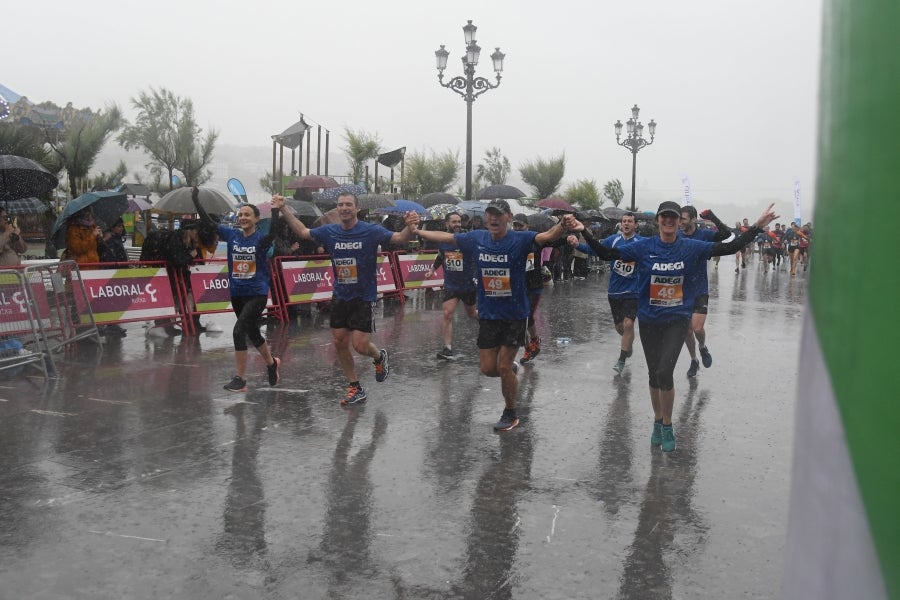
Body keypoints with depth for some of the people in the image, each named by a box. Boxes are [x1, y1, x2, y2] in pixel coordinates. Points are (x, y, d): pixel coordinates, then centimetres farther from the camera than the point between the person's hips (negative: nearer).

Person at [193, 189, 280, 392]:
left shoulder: (262, 238, -9)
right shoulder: (232, 235, 4)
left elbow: (274, 230, -30)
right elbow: (208, 223, 0)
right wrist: (196, 202, -8)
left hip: (257, 294, -6)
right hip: (237, 294, 6)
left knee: (239, 330, -18)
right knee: (252, 333, 19)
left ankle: (240, 379, -9)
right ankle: (272, 363, 44)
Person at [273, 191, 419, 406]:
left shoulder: (371, 231, -11)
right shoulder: (330, 231, 0)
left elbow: (399, 239, -17)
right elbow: (303, 231, 14)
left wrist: (409, 226, -38)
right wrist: (284, 209, 9)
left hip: (364, 297, -5)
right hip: (340, 297, 5)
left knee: (360, 345, -8)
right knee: (339, 342, 6)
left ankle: (380, 357, 29)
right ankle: (355, 388, 22)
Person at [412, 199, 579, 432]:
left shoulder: (520, 240, -13)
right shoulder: (476, 238, -1)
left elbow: (547, 236, -28)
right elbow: (446, 237, 12)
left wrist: (563, 225, -49)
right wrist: (417, 231, 18)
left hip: (514, 315, -4)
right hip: (487, 314, 4)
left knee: (504, 367, -1)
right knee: (488, 368, 7)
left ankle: (510, 413, 23)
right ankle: (512, 369, 42)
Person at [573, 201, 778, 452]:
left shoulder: (691, 248, -4)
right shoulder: (644, 247, -5)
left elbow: (729, 247, -3)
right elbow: (607, 254, -6)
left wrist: (757, 227, -9)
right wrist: (584, 233, -16)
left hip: (677, 320, -1)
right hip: (649, 320, 2)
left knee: (664, 372, -14)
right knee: (654, 374, 12)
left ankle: (667, 427, 7)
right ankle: (658, 422, 32)